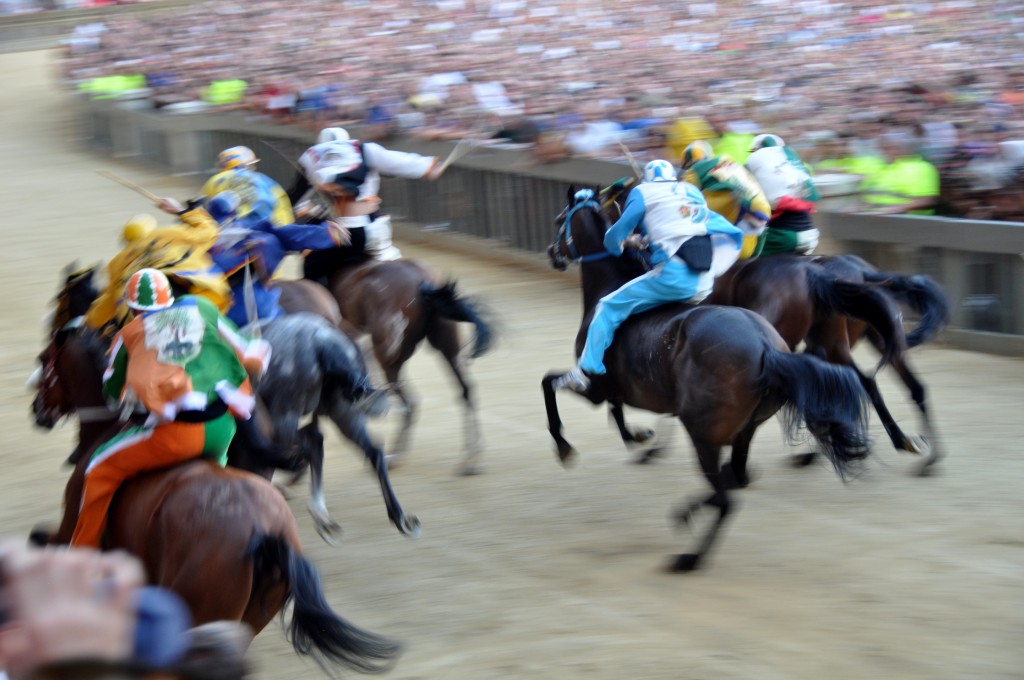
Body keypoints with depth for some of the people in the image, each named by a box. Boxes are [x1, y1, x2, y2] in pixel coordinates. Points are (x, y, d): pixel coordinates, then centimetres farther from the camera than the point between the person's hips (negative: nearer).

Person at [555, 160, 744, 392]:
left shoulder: (643, 192, 11)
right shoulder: (694, 192, 26)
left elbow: (614, 237, 10)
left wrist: (616, 244, 36)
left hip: (674, 275, -6)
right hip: (705, 285, 6)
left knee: (609, 307, 2)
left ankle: (586, 371, -4)